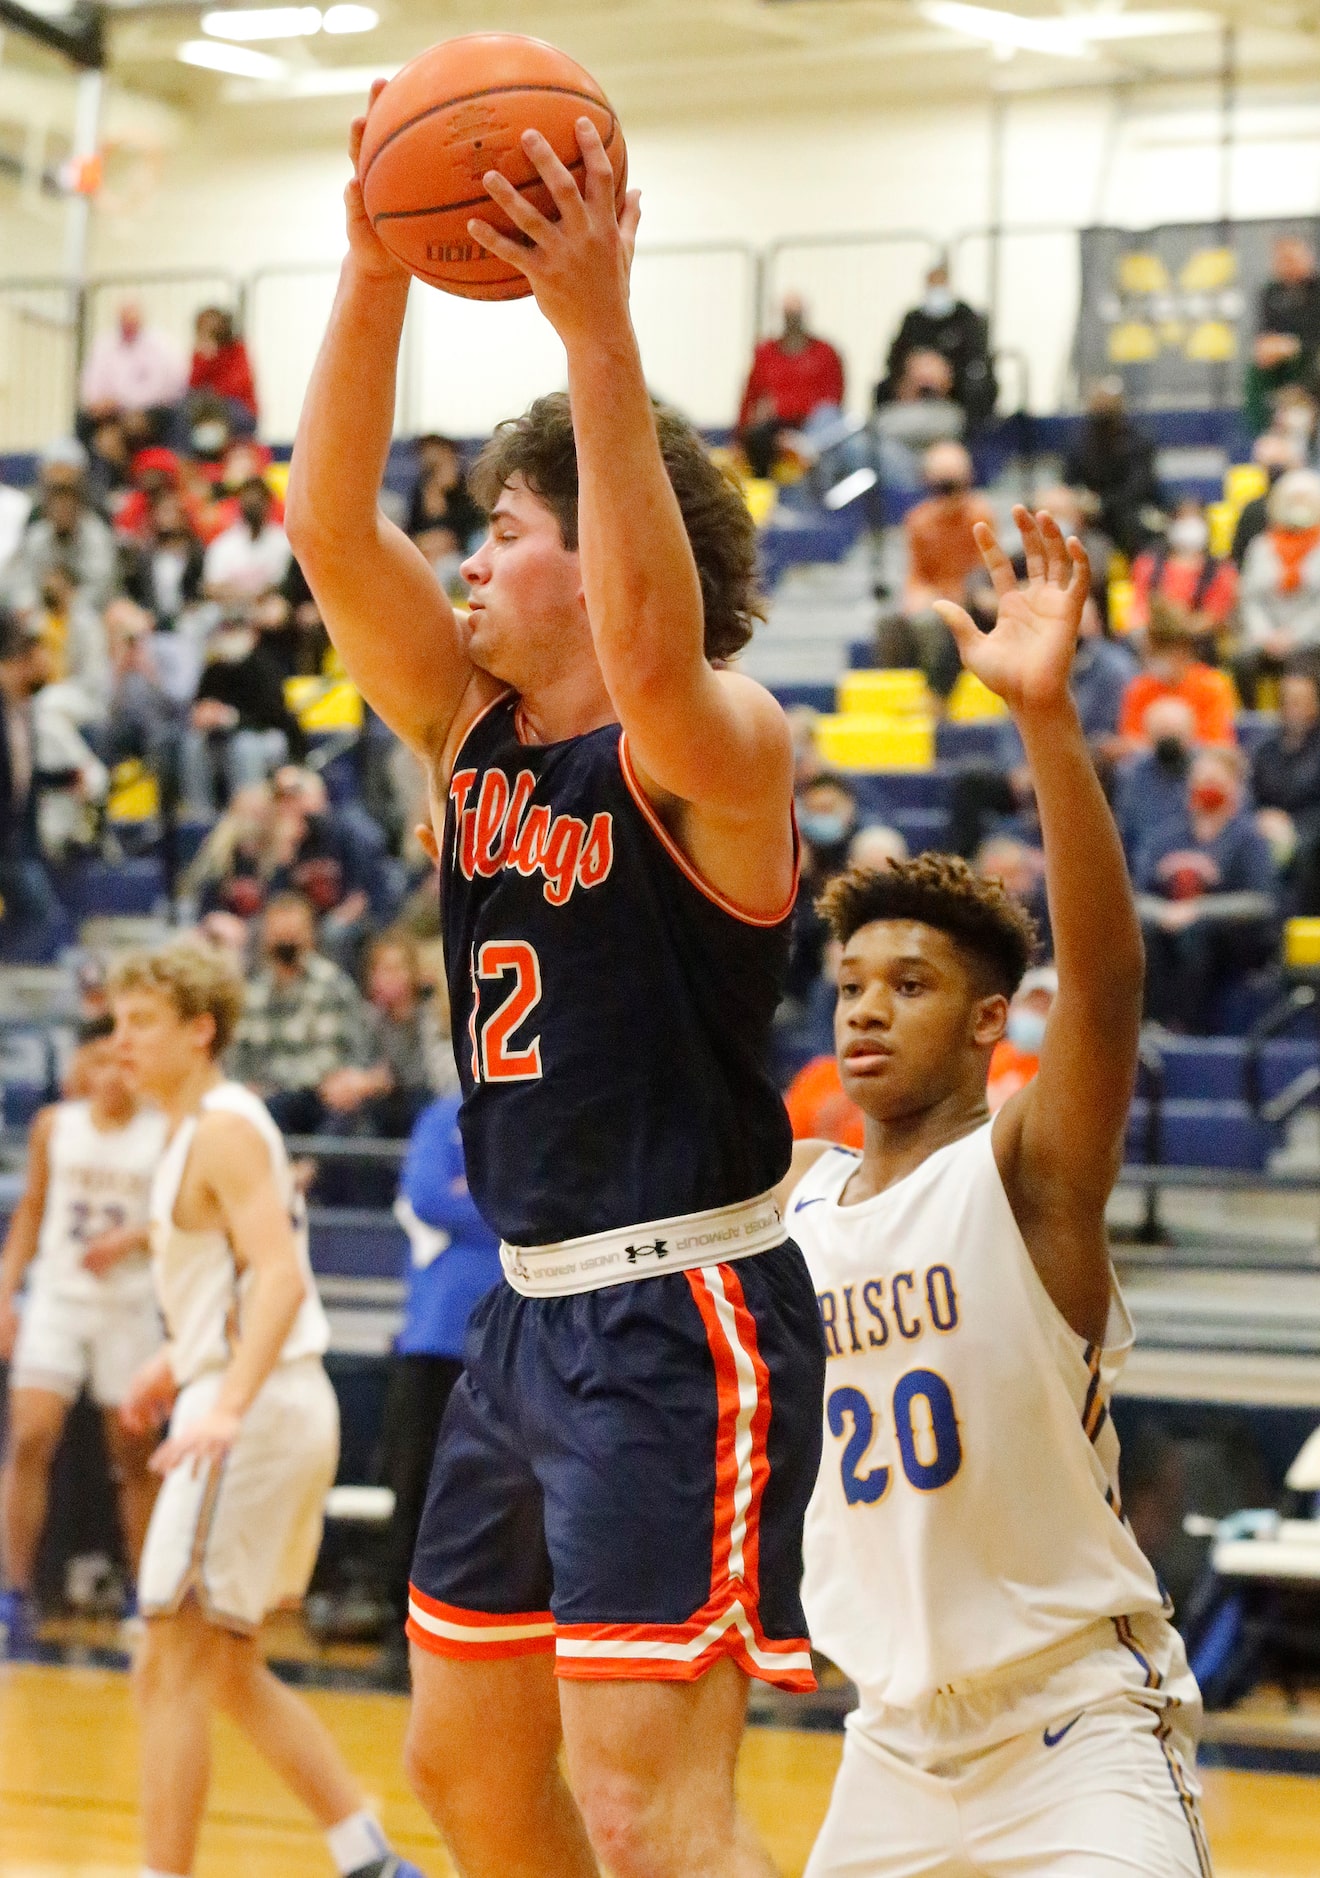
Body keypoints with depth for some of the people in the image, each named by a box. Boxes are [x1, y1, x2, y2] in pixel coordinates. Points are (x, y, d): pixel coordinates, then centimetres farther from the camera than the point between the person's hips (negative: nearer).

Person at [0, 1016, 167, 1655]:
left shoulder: (167, 1133, -4)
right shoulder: (55, 1125, 4)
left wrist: (133, 1238, -19)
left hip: (129, 1307, -1)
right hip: (56, 1298, 1)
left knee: (134, 1455, 4)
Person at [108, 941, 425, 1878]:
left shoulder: (223, 1131, -13)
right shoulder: (203, 1129, 17)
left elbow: (282, 1279, -25)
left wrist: (227, 1406, -36)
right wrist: (177, 1366, 25)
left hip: (255, 1417, -11)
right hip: (281, 1411, 11)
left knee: (174, 1670, -10)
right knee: (231, 1672, 17)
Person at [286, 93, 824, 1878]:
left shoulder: (724, 743, -13)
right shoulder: (477, 733, 9)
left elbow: (651, 656, -36)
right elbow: (331, 531, -2)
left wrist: (598, 328, -42)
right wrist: (377, 270, -14)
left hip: (683, 1325, -9)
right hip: (532, 1310, 9)